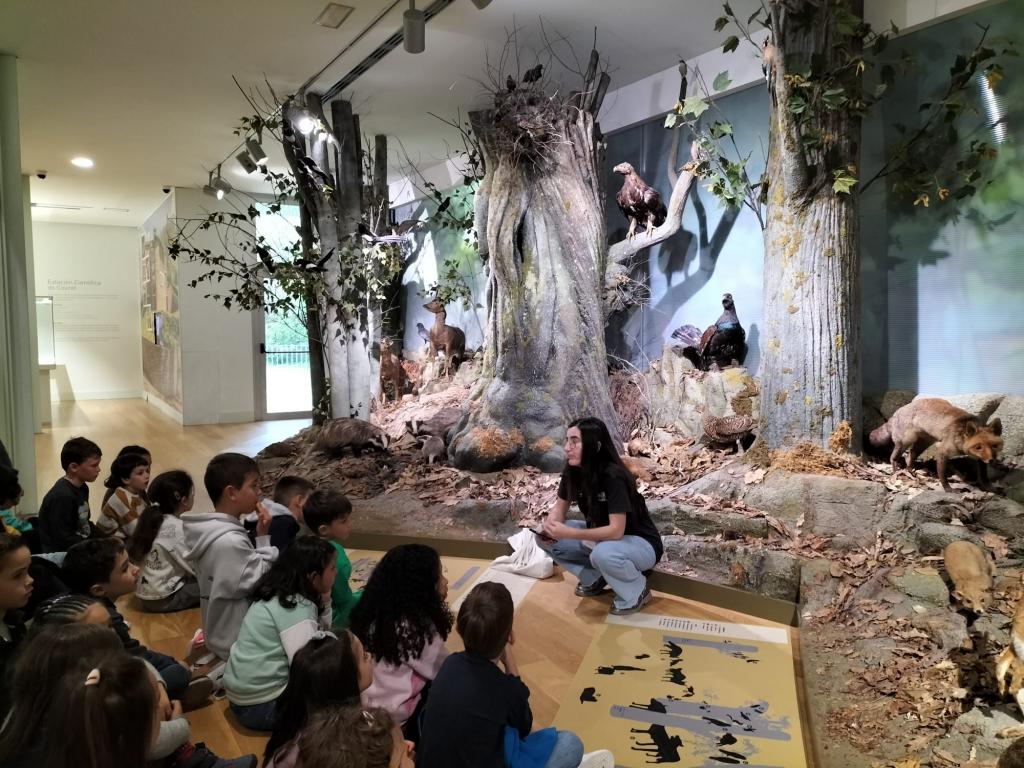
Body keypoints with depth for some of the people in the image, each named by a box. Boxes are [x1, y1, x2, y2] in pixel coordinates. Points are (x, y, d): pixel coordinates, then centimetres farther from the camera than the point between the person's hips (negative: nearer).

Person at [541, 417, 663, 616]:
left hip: (641, 544, -7)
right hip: (600, 536, 7)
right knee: (548, 538, -8)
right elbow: (559, 508, 1)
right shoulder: (572, 471, -10)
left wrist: (569, 533, -35)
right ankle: (595, 579, 10)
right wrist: (549, 527, -21)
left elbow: (616, 531, -32)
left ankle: (637, 592, -7)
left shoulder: (613, 476, -31)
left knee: (603, 553, -39)